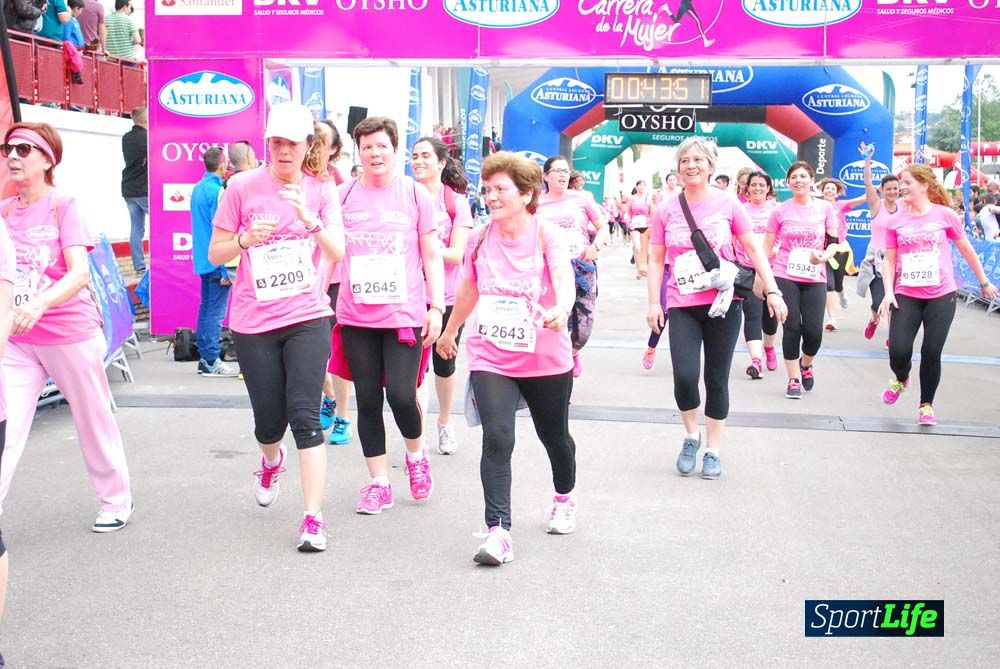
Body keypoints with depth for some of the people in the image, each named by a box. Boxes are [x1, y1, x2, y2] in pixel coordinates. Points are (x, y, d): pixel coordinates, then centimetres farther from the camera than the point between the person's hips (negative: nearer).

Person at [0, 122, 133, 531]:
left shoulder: (63, 206, -8)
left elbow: (80, 272, -21)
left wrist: (39, 304, -37)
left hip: (71, 335, -4)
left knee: (94, 423, 12)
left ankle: (117, 500, 32)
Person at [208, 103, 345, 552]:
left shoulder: (321, 191, 4)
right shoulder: (242, 187, 1)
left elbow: (338, 252, -7)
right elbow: (216, 254, 4)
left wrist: (310, 219, -23)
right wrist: (246, 238, -16)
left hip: (308, 318, 0)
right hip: (254, 322, 1)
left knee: (304, 415, -11)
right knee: (270, 419, 7)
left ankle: (313, 519, -7)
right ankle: (270, 461, 45)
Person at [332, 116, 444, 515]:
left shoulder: (415, 194, 2)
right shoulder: (344, 196, 5)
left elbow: (432, 257, 5)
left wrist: (436, 307, -1)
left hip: (405, 314, -2)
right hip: (356, 317, 2)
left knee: (401, 395, -11)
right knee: (368, 400, 5)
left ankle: (416, 454, 21)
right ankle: (379, 483, 19)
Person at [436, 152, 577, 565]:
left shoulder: (546, 234, -10)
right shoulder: (480, 238, 2)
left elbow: (563, 277, -28)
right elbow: (469, 288, 18)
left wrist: (562, 309, -50)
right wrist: (450, 332, 29)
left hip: (546, 359, -1)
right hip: (490, 358, 2)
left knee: (554, 436, 18)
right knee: (497, 438, -16)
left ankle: (565, 498, 47)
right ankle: (498, 531, -14)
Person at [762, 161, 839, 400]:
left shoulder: (825, 208, 3)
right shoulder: (780, 211, 1)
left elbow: (834, 242, 5)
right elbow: (767, 247, 5)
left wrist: (824, 256, -16)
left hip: (815, 278, 1)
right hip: (785, 276, -1)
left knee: (813, 331, -5)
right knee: (792, 328, -3)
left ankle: (805, 364, 28)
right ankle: (794, 380, 11)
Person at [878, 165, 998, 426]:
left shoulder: (945, 215, -2)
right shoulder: (896, 222, 3)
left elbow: (966, 250, 8)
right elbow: (889, 260, 6)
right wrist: (888, 292, -7)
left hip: (941, 296, -1)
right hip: (906, 296, 1)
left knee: (931, 352, -2)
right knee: (898, 352, -10)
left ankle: (926, 405, 19)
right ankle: (901, 379, 26)